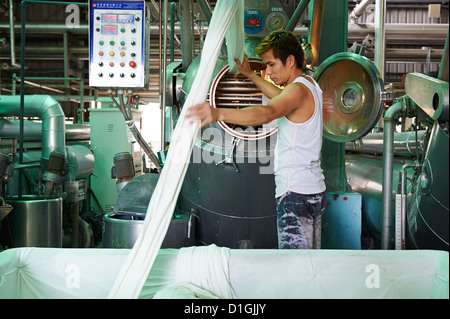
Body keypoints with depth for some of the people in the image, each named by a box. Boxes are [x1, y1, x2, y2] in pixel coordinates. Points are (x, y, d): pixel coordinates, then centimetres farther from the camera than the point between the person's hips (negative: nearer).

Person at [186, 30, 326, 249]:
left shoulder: (299, 90, -16)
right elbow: (282, 98, 36)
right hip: (315, 190, 10)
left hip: (296, 193, -10)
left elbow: (267, 113, -37)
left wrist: (218, 114, -50)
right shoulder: (309, 84, 15)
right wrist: (250, 74, 38)